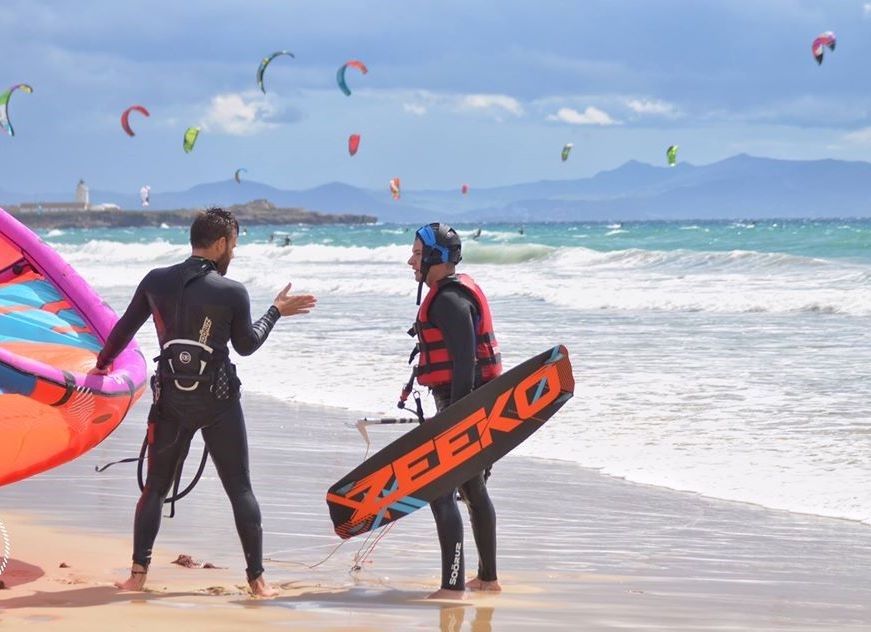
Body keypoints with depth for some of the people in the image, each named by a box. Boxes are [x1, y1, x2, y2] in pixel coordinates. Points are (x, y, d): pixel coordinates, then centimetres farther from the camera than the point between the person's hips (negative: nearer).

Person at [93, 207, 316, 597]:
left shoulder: (156, 282, -1)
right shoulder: (232, 293, -10)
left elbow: (125, 327, 11)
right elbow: (246, 345, 3)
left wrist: (102, 364, 29)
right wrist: (276, 311, 17)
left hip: (170, 402, 2)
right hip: (219, 404, -2)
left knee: (155, 488, 13)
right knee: (240, 490, 6)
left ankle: (138, 574, 8)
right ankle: (257, 579, 5)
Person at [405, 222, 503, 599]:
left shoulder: (449, 299, -16)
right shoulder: (456, 292, 17)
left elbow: (464, 360, -23)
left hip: (461, 403, -11)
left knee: (440, 491, -14)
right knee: (472, 489, 19)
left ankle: (453, 586, -18)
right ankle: (487, 578, 30)